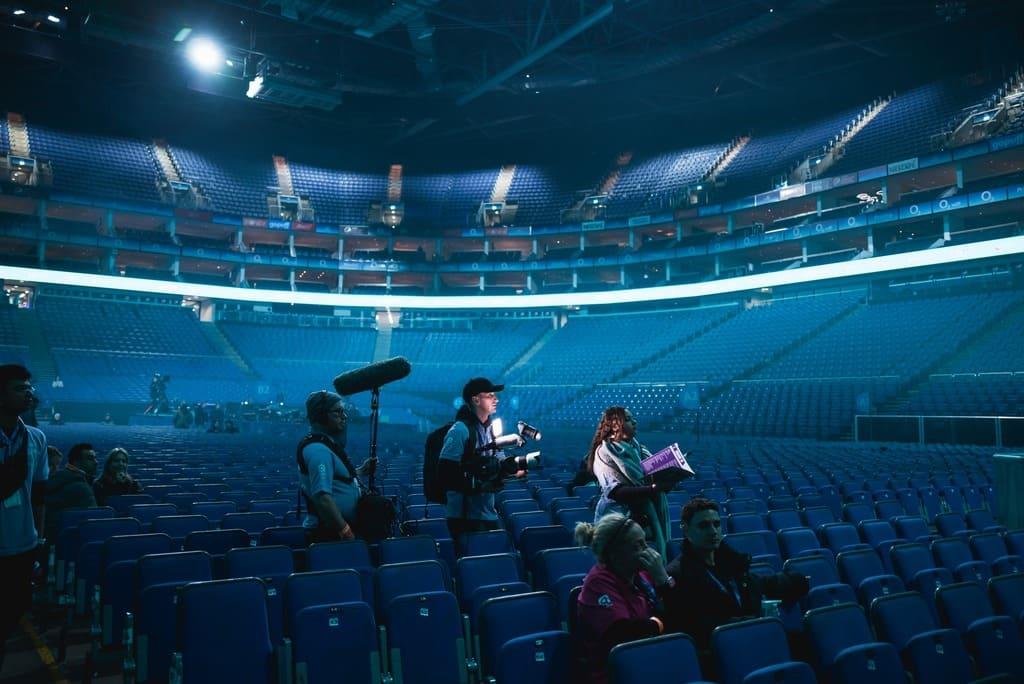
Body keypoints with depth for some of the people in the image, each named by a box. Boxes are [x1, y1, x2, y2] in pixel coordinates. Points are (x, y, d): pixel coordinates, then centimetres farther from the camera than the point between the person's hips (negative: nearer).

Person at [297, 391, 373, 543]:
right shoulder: (318, 450, -20)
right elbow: (322, 497, -28)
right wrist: (347, 533, -27)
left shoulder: (326, 444, 13)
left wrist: (361, 470, 18)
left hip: (335, 530, 10)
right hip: (330, 534, -10)